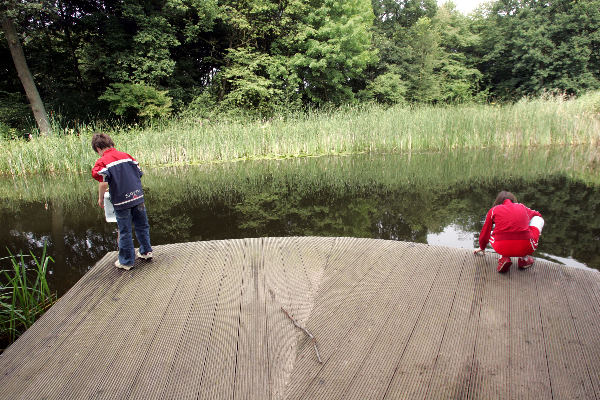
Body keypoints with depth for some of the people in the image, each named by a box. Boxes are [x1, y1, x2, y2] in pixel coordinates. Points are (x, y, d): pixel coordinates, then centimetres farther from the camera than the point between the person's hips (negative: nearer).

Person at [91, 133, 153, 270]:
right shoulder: (126, 156, 8)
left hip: (121, 201, -4)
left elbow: (103, 183, -19)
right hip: (137, 197, 4)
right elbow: (140, 174, 10)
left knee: (125, 232, 7)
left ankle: (126, 261, 18)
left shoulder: (102, 162, -7)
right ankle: (146, 251, 32)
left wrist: (101, 198, -3)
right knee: (142, 226, 19)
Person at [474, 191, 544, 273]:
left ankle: (504, 258, 6)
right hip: (525, 248, 0)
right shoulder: (522, 207, 21)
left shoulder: (493, 210, 16)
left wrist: (482, 248, 41)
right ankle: (524, 258, 20)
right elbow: (538, 215, 42)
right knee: (539, 219, 26)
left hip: (502, 248, 0)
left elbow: (485, 233, 23)